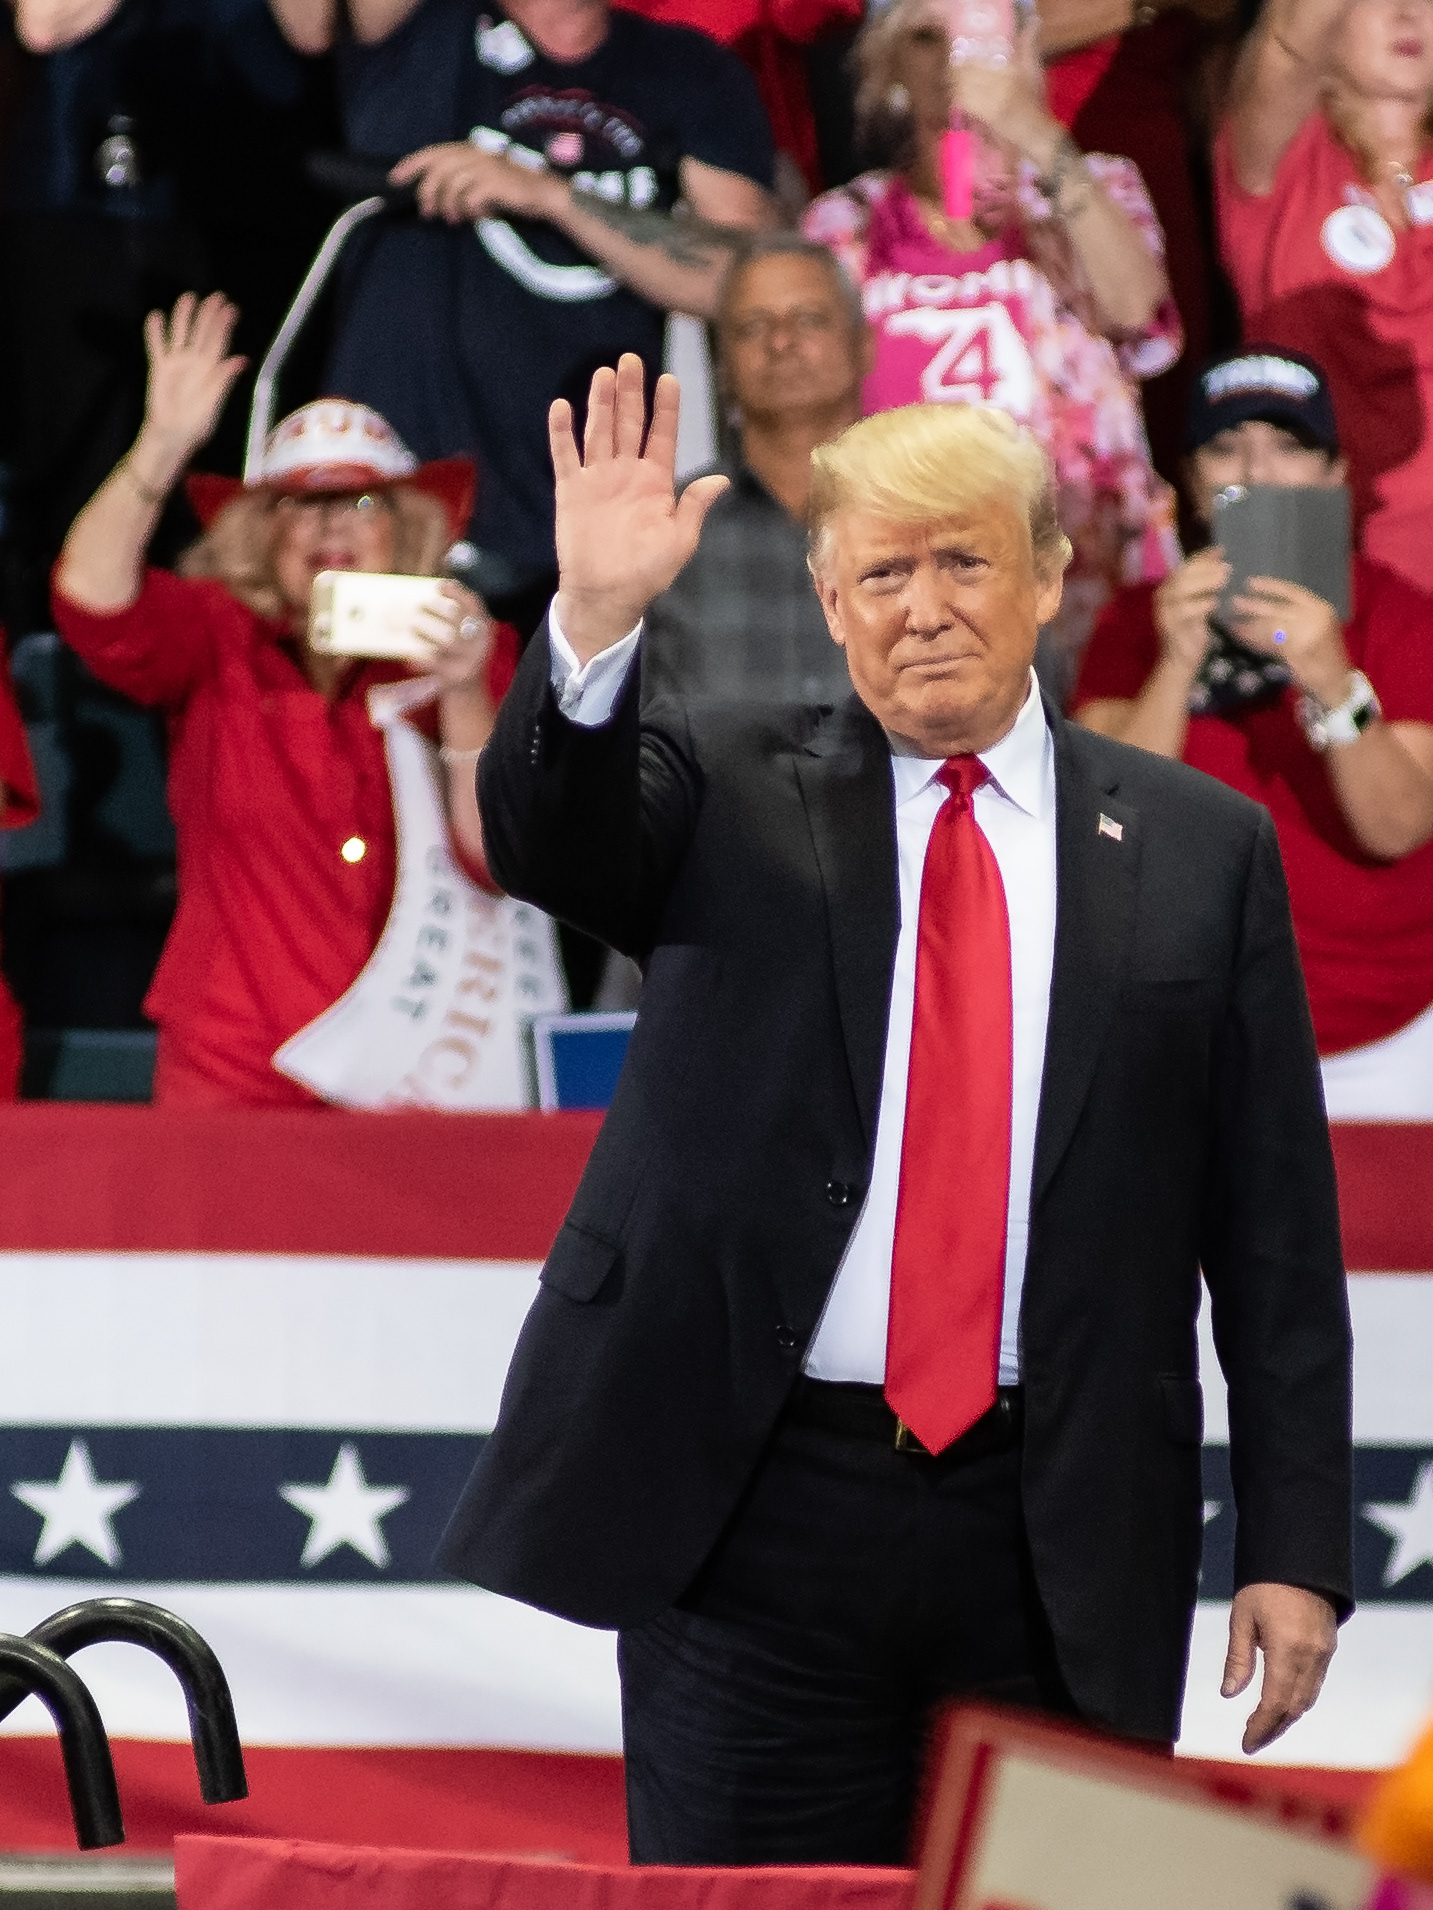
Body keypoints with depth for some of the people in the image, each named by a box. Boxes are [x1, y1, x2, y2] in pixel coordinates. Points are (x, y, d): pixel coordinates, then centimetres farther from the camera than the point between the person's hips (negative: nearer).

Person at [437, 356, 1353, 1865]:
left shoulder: (1200, 850, 8)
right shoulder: (725, 795, 7)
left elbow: (1274, 1230, 6)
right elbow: (549, 837, -14)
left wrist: (1295, 1547, 2)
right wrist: (598, 615, -32)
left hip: (1064, 1553, 1)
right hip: (760, 1516, -1)